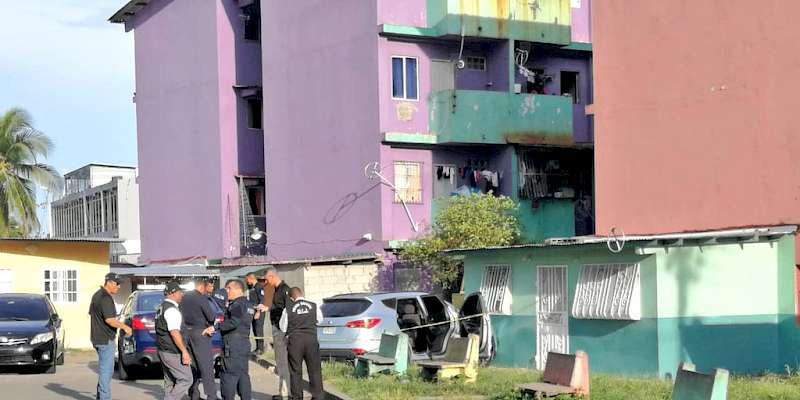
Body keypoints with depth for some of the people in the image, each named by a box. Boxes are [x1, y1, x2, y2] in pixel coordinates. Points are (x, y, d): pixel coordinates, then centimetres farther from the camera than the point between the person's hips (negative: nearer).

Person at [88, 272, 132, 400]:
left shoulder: (97, 295, 13)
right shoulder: (106, 298, -19)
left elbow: (91, 314, 23)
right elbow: (109, 319, -27)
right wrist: (124, 327, -18)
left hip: (97, 338, 10)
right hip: (106, 339, -10)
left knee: (104, 369, 17)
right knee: (106, 370, -5)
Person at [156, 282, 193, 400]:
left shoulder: (161, 308, 16)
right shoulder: (171, 309, -16)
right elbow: (174, 332, -23)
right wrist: (184, 351, -23)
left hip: (162, 350, 10)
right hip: (172, 353, -10)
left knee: (170, 382, 12)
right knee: (186, 379, -8)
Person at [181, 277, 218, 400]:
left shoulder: (184, 298, 9)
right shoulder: (202, 299, -13)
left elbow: (182, 315, 13)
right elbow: (212, 317, -15)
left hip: (187, 333, 7)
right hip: (200, 333, -7)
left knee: (193, 365, 14)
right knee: (206, 366, -5)